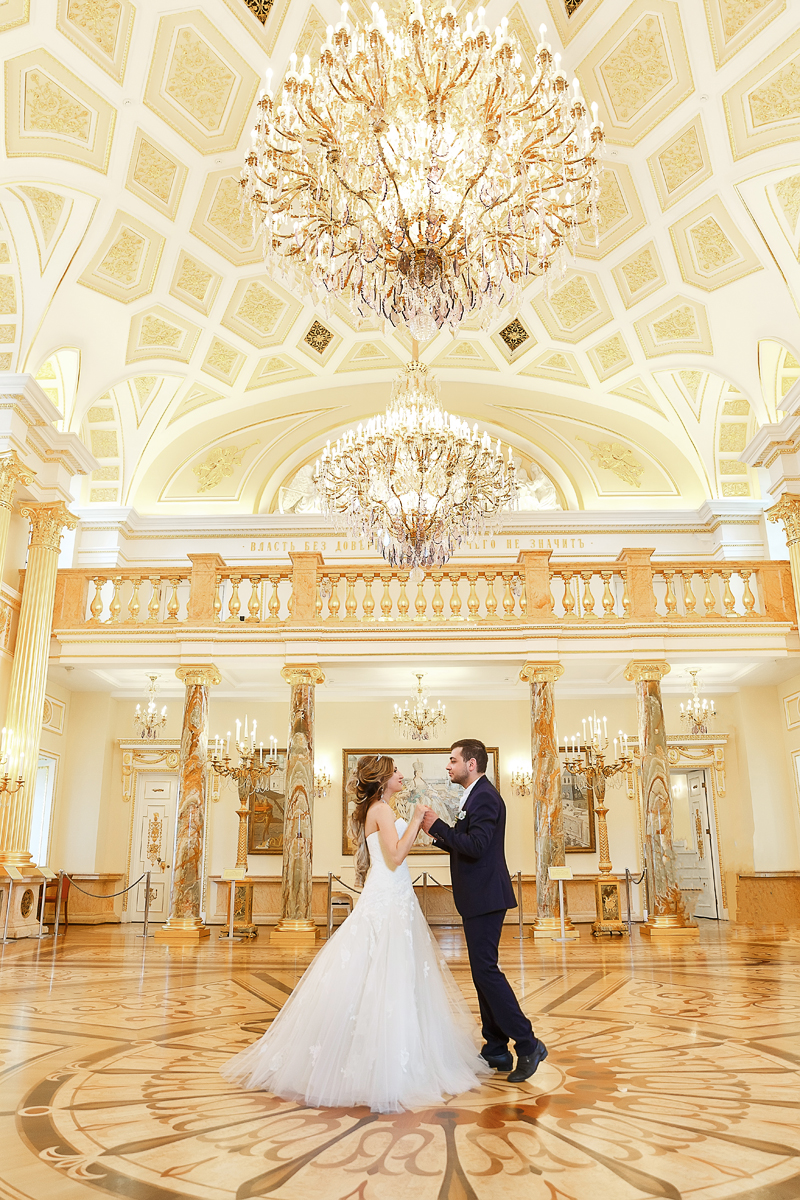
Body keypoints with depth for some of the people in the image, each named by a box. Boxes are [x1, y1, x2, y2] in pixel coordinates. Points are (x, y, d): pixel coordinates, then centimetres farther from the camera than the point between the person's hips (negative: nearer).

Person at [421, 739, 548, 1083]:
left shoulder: (485, 797, -16)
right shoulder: (475, 796, 16)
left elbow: (476, 846, -26)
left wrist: (438, 826, -20)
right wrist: (439, 835, 8)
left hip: (485, 898, -11)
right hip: (478, 899, 11)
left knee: (485, 968, -9)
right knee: (483, 970, 13)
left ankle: (528, 1044, -2)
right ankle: (496, 1050, 21)